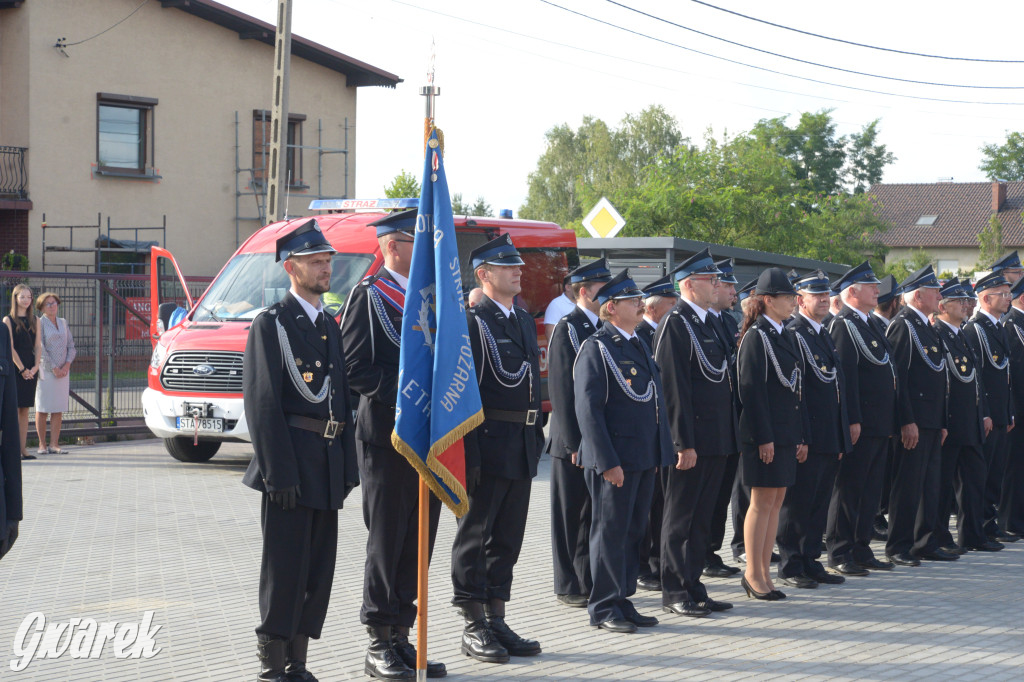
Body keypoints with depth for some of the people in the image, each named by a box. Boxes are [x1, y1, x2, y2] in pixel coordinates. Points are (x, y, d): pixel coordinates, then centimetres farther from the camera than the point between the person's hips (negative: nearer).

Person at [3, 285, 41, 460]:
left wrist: (35, 367, -5)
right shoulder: (8, 320, -1)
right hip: (14, 368, -4)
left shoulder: (35, 320, 13)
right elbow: (10, 348, -7)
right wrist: (22, 369, -12)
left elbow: (38, 346, 9)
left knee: (25, 410, 5)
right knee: (14, 408, -6)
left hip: (30, 369, 4)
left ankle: (23, 448, 6)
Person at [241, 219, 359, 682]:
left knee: (320, 568, 9)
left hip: (328, 465, 7)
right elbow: (262, 402, -12)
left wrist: (348, 467, 11)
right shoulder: (271, 323, -5)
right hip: (291, 463, -7)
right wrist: (279, 472, -18)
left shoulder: (330, 326, 17)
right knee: (285, 567, -4)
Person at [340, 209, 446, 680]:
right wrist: (404, 393, -19)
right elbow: (355, 367, -13)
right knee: (386, 543, -1)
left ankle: (402, 638, 17)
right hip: (387, 436, -7)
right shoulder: (368, 296, -6)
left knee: (418, 542, 9)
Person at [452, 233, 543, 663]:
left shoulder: (524, 320, 17)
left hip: (522, 447, 8)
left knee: (507, 537, 12)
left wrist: (537, 437, 16)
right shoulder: (471, 321, -9)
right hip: (488, 443, -8)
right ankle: (473, 627, 6)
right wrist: (468, 453, -20)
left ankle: (496, 621, 19)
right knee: (475, 535, 0)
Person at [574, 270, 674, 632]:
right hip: (615, 459, -8)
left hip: (645, 458, 8)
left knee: (634, 531, 12)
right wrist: (607, 462, -20)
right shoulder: (596, 348, -10)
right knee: (611, 531, -1)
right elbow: (588, 408, -15)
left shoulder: (640, 344, 16)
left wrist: (660, 452, 16)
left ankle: (622, 600, 21)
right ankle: (604, 608, 6)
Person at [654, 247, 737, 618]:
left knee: (701, 518, 12)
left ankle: (693, 588, 19)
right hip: (691, 441, -9)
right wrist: (683, 444, -20)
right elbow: (674, 389, -17)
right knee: (680, 517, 0)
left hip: (715, 440, 9)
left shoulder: (708, 323, 16)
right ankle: (675, 592, 6)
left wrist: (728, 437, 18)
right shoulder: (675, 324, -12)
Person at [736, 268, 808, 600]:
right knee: (762, 501, -4)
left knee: (776, 501, 9)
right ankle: (753, 575, 3)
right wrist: (763, 437, -19)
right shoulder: (756, 336, -11)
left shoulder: (785, 337, 16)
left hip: (787, 434, 8)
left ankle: (764, 572, 15)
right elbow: (752, 390, -16)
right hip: (766, 435, -8)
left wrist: (802, 436, 15)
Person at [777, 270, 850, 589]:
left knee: (820, 503, 12)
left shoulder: (824, 335, 18)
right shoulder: (791, 334, -10)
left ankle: (810, 562, 19)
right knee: (797, 504, -1)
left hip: (830, 440, 9)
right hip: (807, 439, -9)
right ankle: (791, 566, 5)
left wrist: (842, 439, 17)